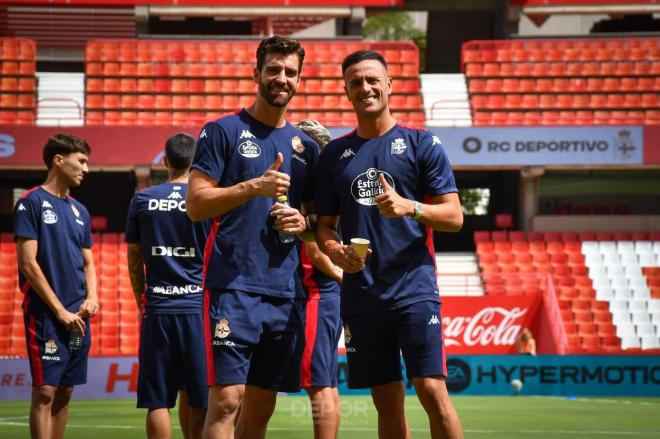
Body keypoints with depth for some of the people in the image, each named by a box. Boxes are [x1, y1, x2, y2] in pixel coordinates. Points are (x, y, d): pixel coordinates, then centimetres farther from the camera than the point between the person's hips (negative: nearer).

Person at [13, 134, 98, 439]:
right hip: (46, 315, -7)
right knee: (45, 391, -8)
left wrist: (91, 298, -1)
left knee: (65, 392, 8)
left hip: (77, 318, 7)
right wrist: (60, 311, -13)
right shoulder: (32, 203, -5)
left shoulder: (79, 211, 16)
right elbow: (28, 263, -11)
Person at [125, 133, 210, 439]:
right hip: (198, 307, -1)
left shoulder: (142, 200, 5)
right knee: (195, 400, 7)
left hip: (158, 310, 1)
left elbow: (134, 261, 10)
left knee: (157, 401, 1)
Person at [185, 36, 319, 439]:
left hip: (286, 293, 5)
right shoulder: (223, 132, 1)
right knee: (227, 397, -14)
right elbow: (196, 204, -6)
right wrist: (255, 186, -17)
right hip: (234, 286, -5)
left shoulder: (305, 145, 16)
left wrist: (303, 223, 0)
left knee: (262, 406, 7)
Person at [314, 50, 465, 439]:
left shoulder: (422, 144, 3)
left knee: (432, 391, -13)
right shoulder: (334, 154, 13)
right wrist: (333, 249, -7)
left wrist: (410, 207, -20)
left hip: (414, 289, -4)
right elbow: (325, 224, 16)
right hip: (361, 296, 4)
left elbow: (454, 216, -1)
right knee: (387, 402, 7)